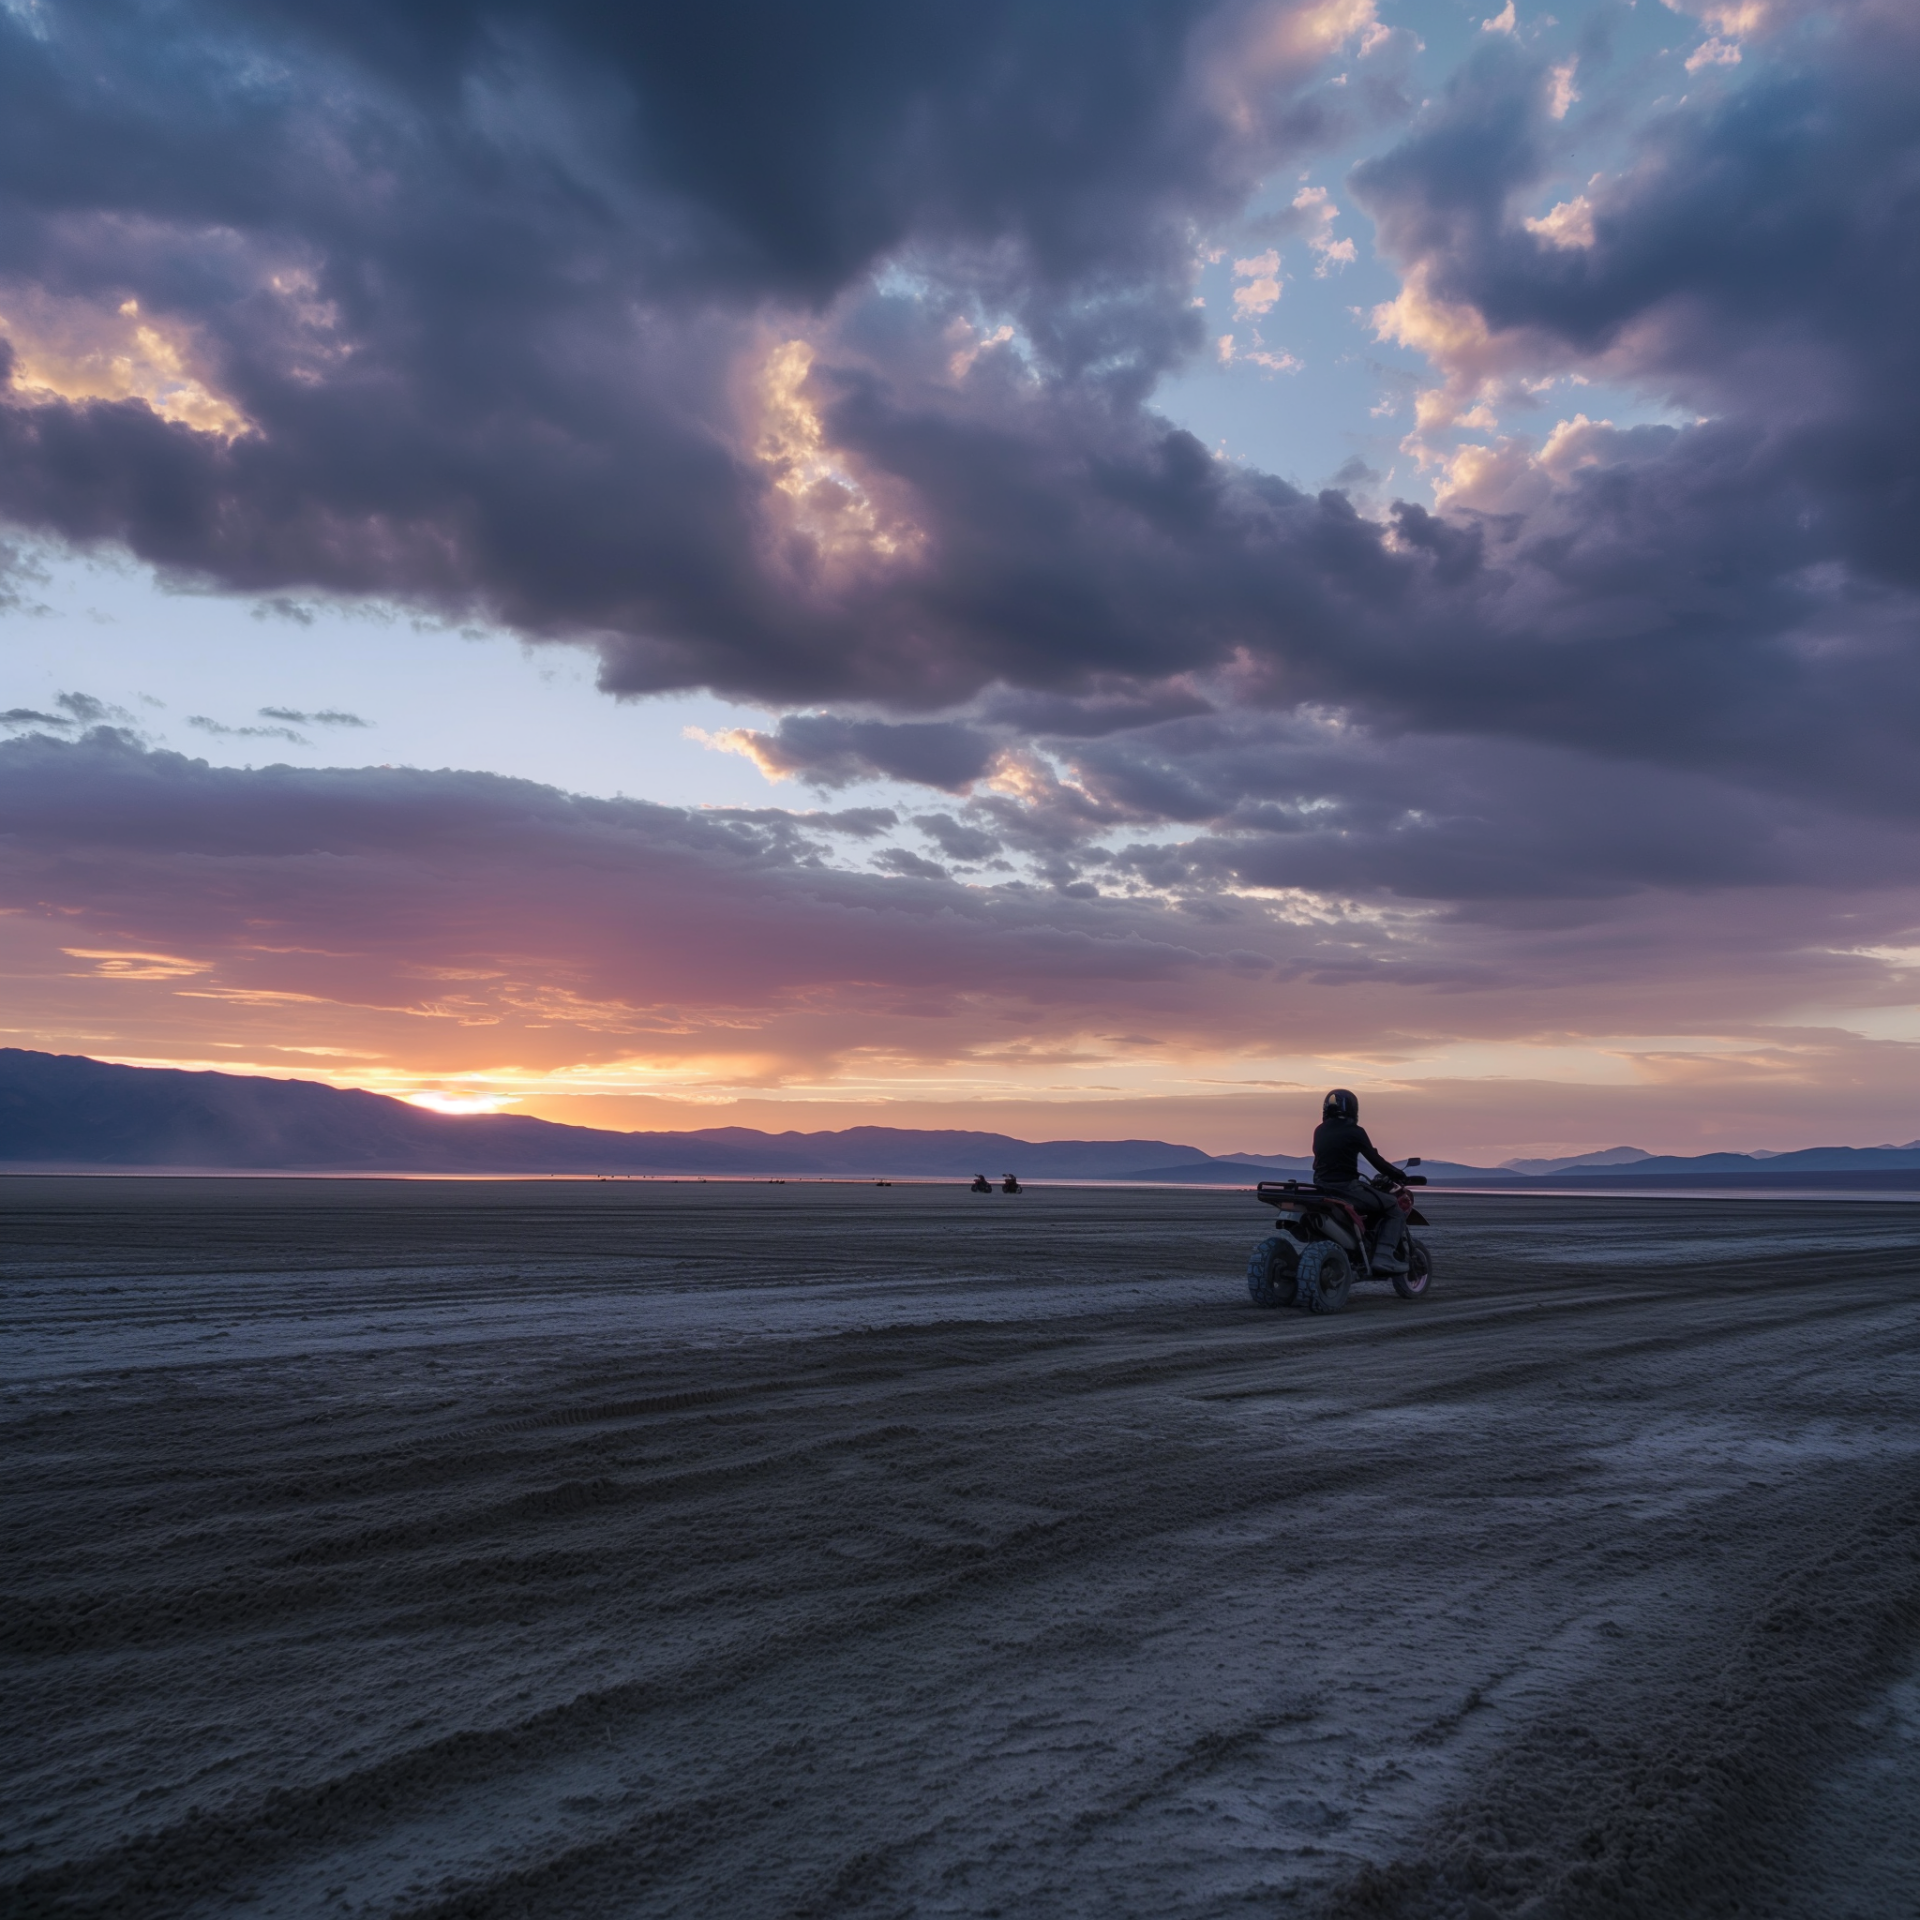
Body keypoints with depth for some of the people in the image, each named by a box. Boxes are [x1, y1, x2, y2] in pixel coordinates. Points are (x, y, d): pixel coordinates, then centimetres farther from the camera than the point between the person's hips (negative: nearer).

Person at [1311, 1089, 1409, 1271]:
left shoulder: (1319, 1131, 10)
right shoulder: (1354, 1132, -9)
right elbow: (1375, 1159, -5)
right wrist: (1397, 1175, 10)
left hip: (1322, 1188, 8)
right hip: (1346, 1188, -8)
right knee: (1393, 1208, 4)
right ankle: (1384, 1255, -12)